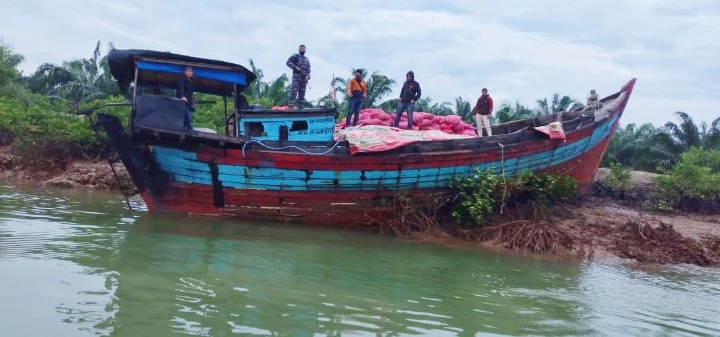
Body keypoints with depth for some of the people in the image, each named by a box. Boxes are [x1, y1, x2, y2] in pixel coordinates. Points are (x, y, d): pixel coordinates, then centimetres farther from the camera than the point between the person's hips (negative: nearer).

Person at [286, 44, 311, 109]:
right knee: (294, 91, -16)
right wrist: (295, 67, -17)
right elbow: (288, 62, -6)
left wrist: (307, 76, 0)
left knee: (302, 93, 4)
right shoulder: (295, 56, 4)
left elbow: (308, 69, 18)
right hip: (297, 77, -6)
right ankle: (290, 106, -20)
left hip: (304, 78, 6)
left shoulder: (306, 59, 20)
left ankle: (300, 107, 7)